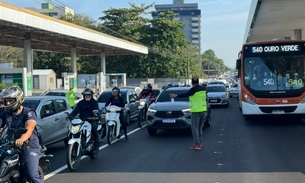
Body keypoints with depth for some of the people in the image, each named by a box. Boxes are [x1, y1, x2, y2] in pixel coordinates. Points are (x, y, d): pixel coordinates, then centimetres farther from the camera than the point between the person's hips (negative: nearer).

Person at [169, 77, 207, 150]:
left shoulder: (193, 89, -14)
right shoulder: (202, 89, 11)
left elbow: (186, 95, -29)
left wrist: (176, 96, -37)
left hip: (196, 111, -8)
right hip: (203, 109, 8)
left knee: (194, 127, -4)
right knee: (200, 127, 17)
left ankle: (197, 144, -6)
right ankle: (200, 142, 22)